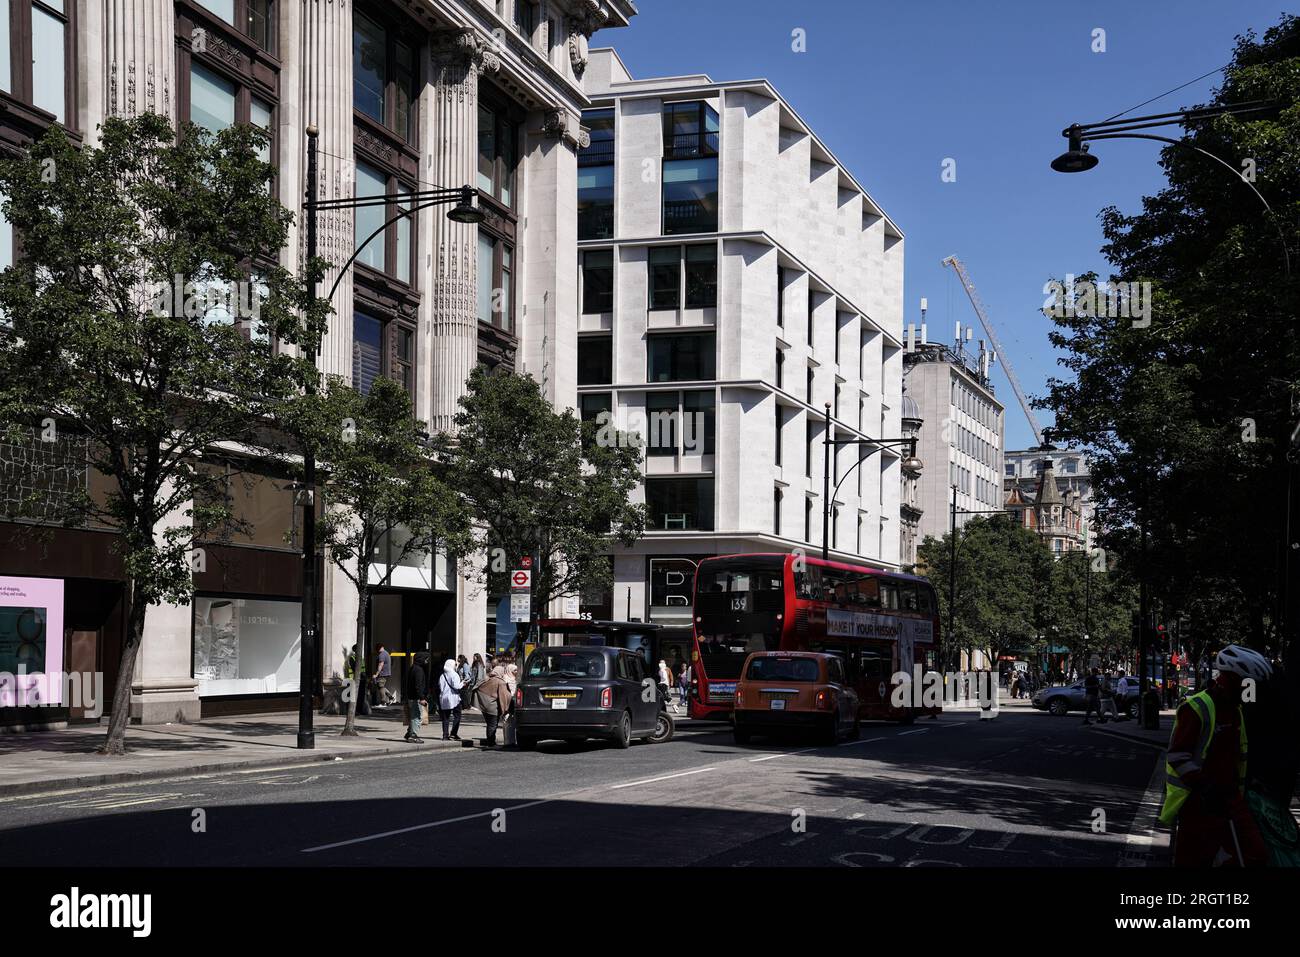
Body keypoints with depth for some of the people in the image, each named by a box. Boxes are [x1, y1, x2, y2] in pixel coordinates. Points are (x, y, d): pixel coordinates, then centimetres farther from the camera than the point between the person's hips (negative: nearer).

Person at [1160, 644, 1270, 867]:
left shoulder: (1235, 710, 12)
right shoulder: (1196, 708, -16)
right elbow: (1177, 757, -19)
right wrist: (1204, 786, -27)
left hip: (1228, 797, 8)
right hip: (1199, 800, -8)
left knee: (1255, 854, -5)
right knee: (1194, 860, -1)